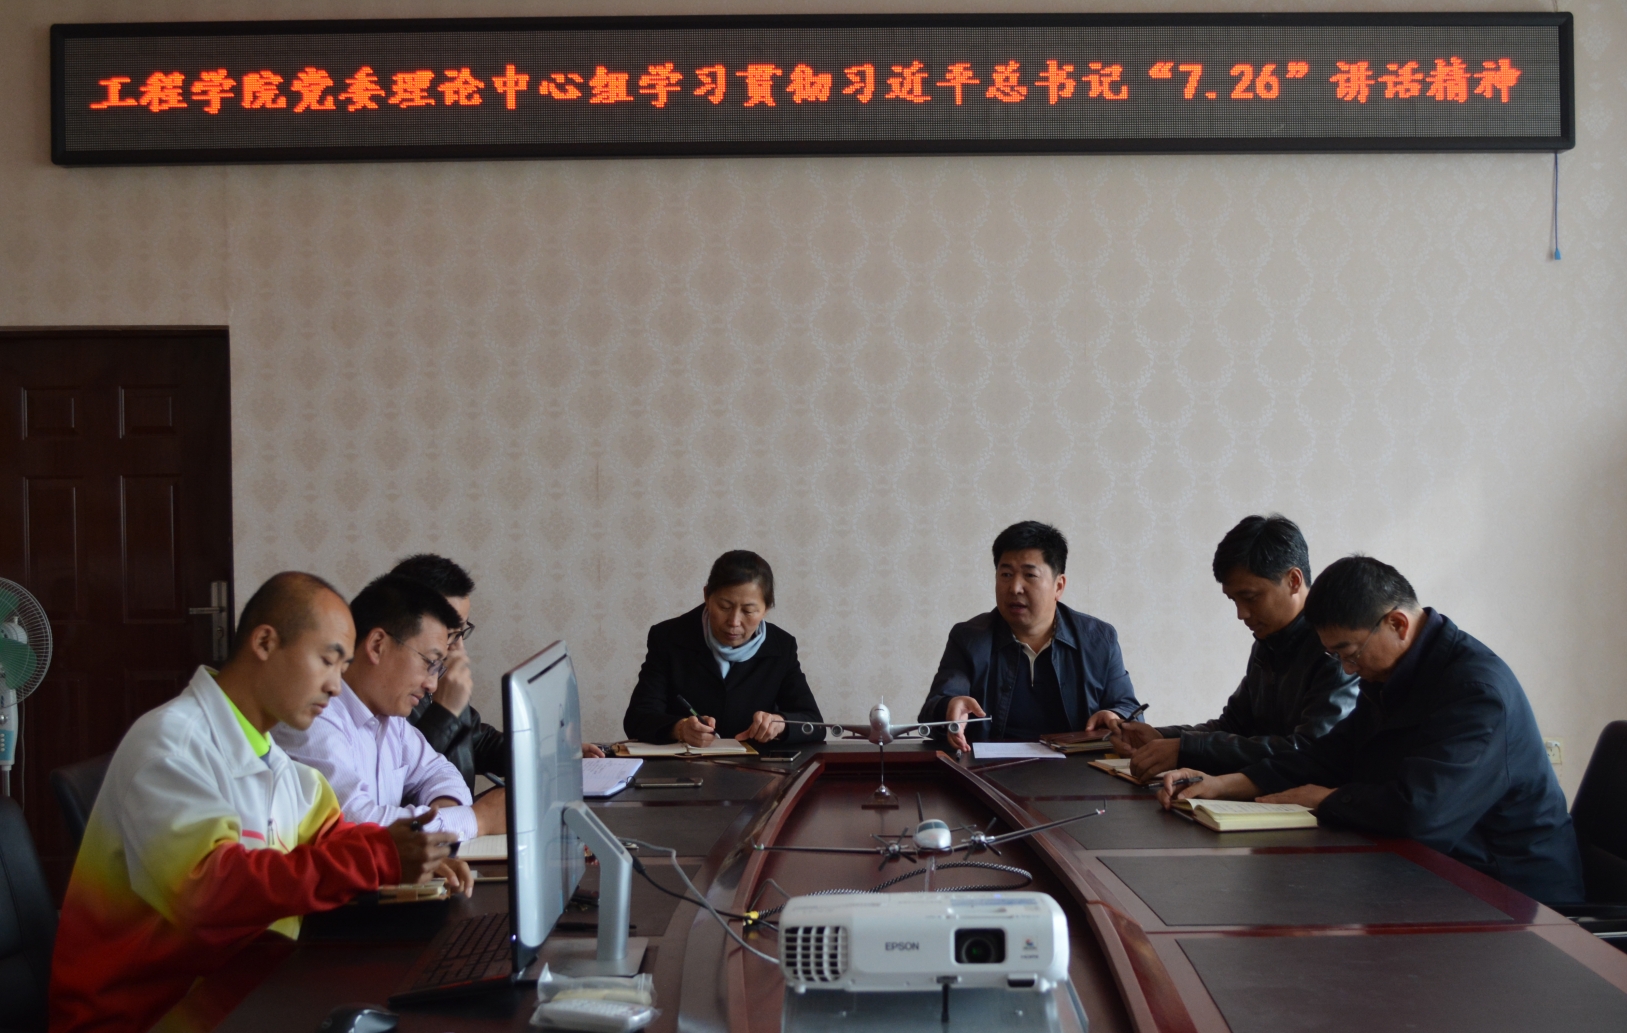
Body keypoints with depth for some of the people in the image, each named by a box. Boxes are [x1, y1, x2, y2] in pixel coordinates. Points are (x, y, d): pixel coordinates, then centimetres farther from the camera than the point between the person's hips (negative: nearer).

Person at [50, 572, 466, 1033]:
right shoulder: (168, 743, -17)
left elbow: (332, 837, 20)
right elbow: (208, 887, -28)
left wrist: (408, 860, -2)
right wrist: (377, 860, -29)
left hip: (233, 976, 8)